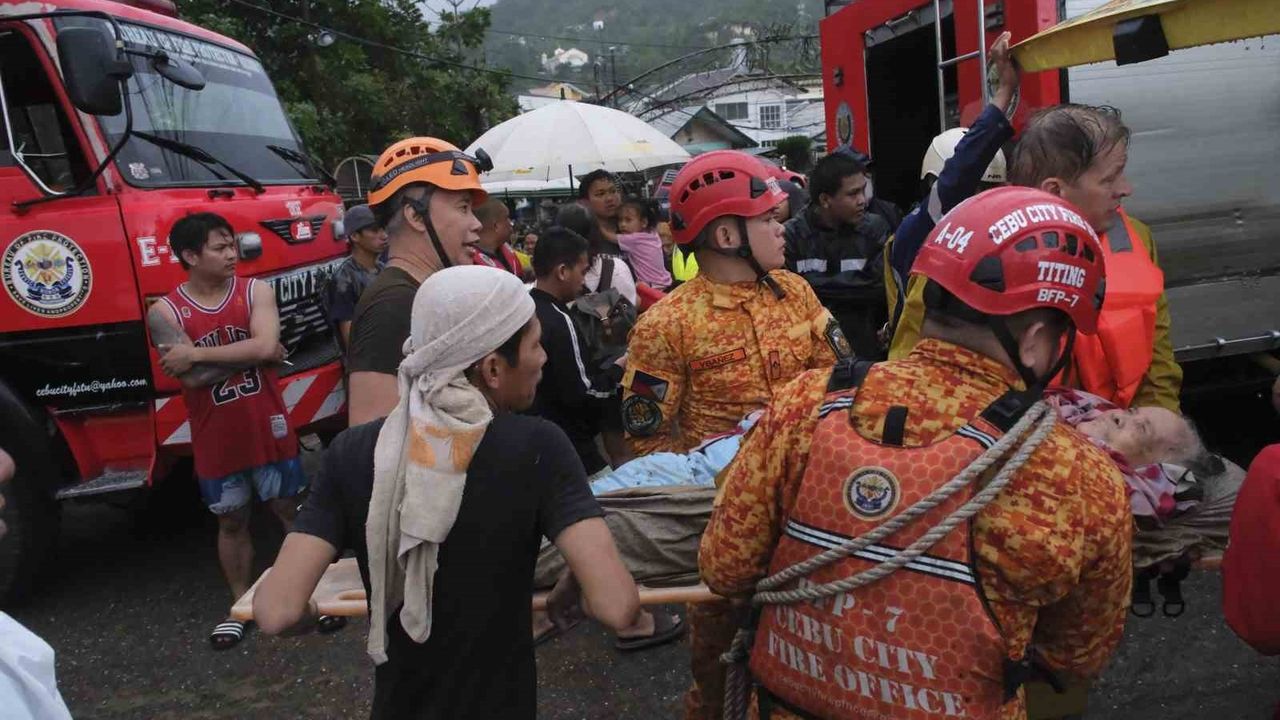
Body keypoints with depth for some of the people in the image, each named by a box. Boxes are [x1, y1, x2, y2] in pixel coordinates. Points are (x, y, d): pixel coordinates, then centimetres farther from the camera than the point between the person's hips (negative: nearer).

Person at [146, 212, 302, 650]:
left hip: (268, 429, 0)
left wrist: (197, 353, -17)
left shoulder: (256, 291, -5)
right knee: (231, 521, 14)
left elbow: (266, 348, -21)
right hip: (215, 440, 0)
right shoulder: (164, 313, -7)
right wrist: (250, 353, -16)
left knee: (290, 510, 12)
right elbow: (190, 377, -18)